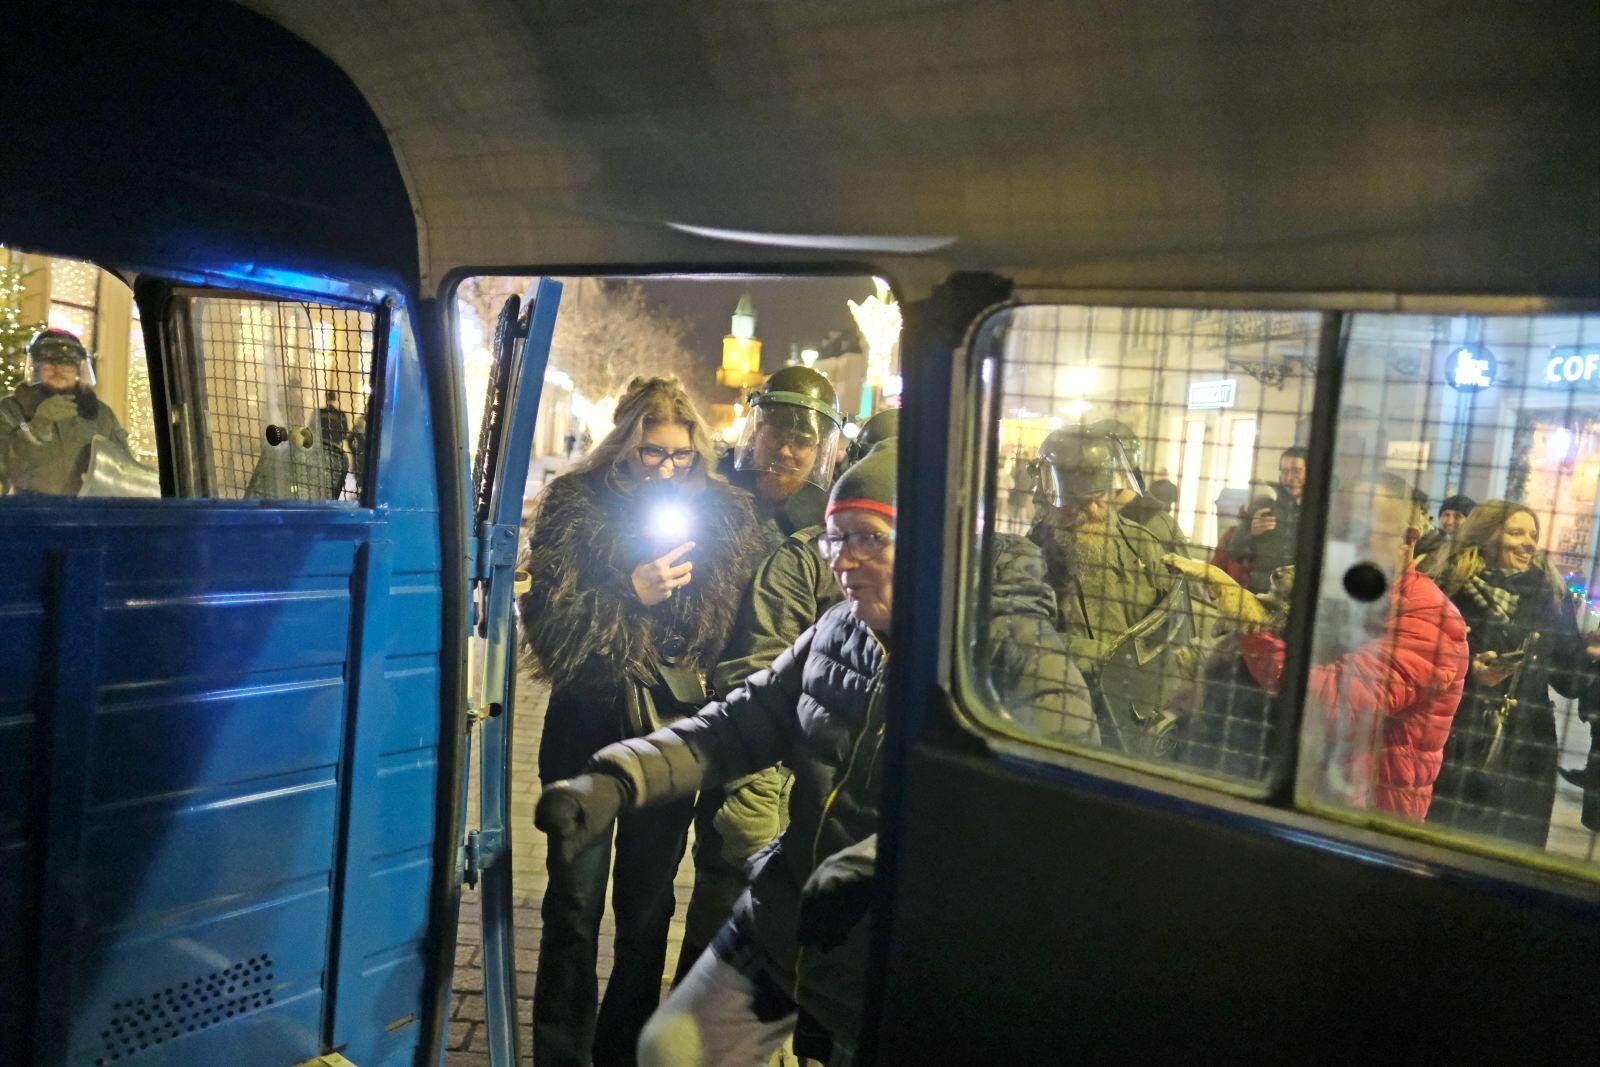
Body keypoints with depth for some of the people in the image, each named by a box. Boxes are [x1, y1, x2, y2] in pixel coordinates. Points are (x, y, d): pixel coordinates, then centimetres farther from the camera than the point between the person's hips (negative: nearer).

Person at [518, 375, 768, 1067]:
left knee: (647, 907, 14)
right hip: (587, 723, -2)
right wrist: (631, 593, -19)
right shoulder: (575, 505, -4)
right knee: (575, 901, 6)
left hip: (673, 725, 2)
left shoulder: (724, 514, 1)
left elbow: (740, 620, 7)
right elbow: (547, 620, -10)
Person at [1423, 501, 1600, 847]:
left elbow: (1569, 682, 10)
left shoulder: (1551, 597, 7)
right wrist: (1468, 672, -20)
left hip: (1527, 755, 3)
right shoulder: (1448, 589, -3)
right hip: (1454, 752, -3)